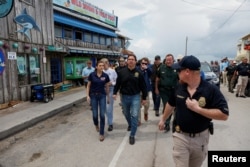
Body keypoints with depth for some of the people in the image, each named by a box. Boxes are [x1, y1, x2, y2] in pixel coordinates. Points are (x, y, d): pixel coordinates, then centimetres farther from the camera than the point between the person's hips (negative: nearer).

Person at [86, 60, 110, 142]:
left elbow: (107, 87, 7)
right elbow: (88, 86, 0)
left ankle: (102, 133, 10)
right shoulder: (92, 75, -7)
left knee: (102, 115, -4)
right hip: (93, 96, 0)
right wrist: (88, 95, -6)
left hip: (102, 96, 1)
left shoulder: (105, 76, -4)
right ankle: (96, 125, 41)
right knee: (95, 114, 5)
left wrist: (108, 96, 10)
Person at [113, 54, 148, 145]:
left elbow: (143, 86, -3)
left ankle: (132, 135, 7)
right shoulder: (122, 72, -4)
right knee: (126, 114, 20)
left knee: (134, 115, -6)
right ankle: (130, 124, 52)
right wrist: (115, 93, -5)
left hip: (135, 97, -2)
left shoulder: (138, 73, -8)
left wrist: (144, 98, -1)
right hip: (124, 97, 3)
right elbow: (118, 83, 3)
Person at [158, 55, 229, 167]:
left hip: (201, 138, -1)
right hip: (180, 136, 1)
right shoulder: (178, 87, -6)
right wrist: (163, 119, 20)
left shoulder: (211, 90, -18)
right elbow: (170, 104, 11)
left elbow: (224, 115, -22)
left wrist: (197, 108, -29)